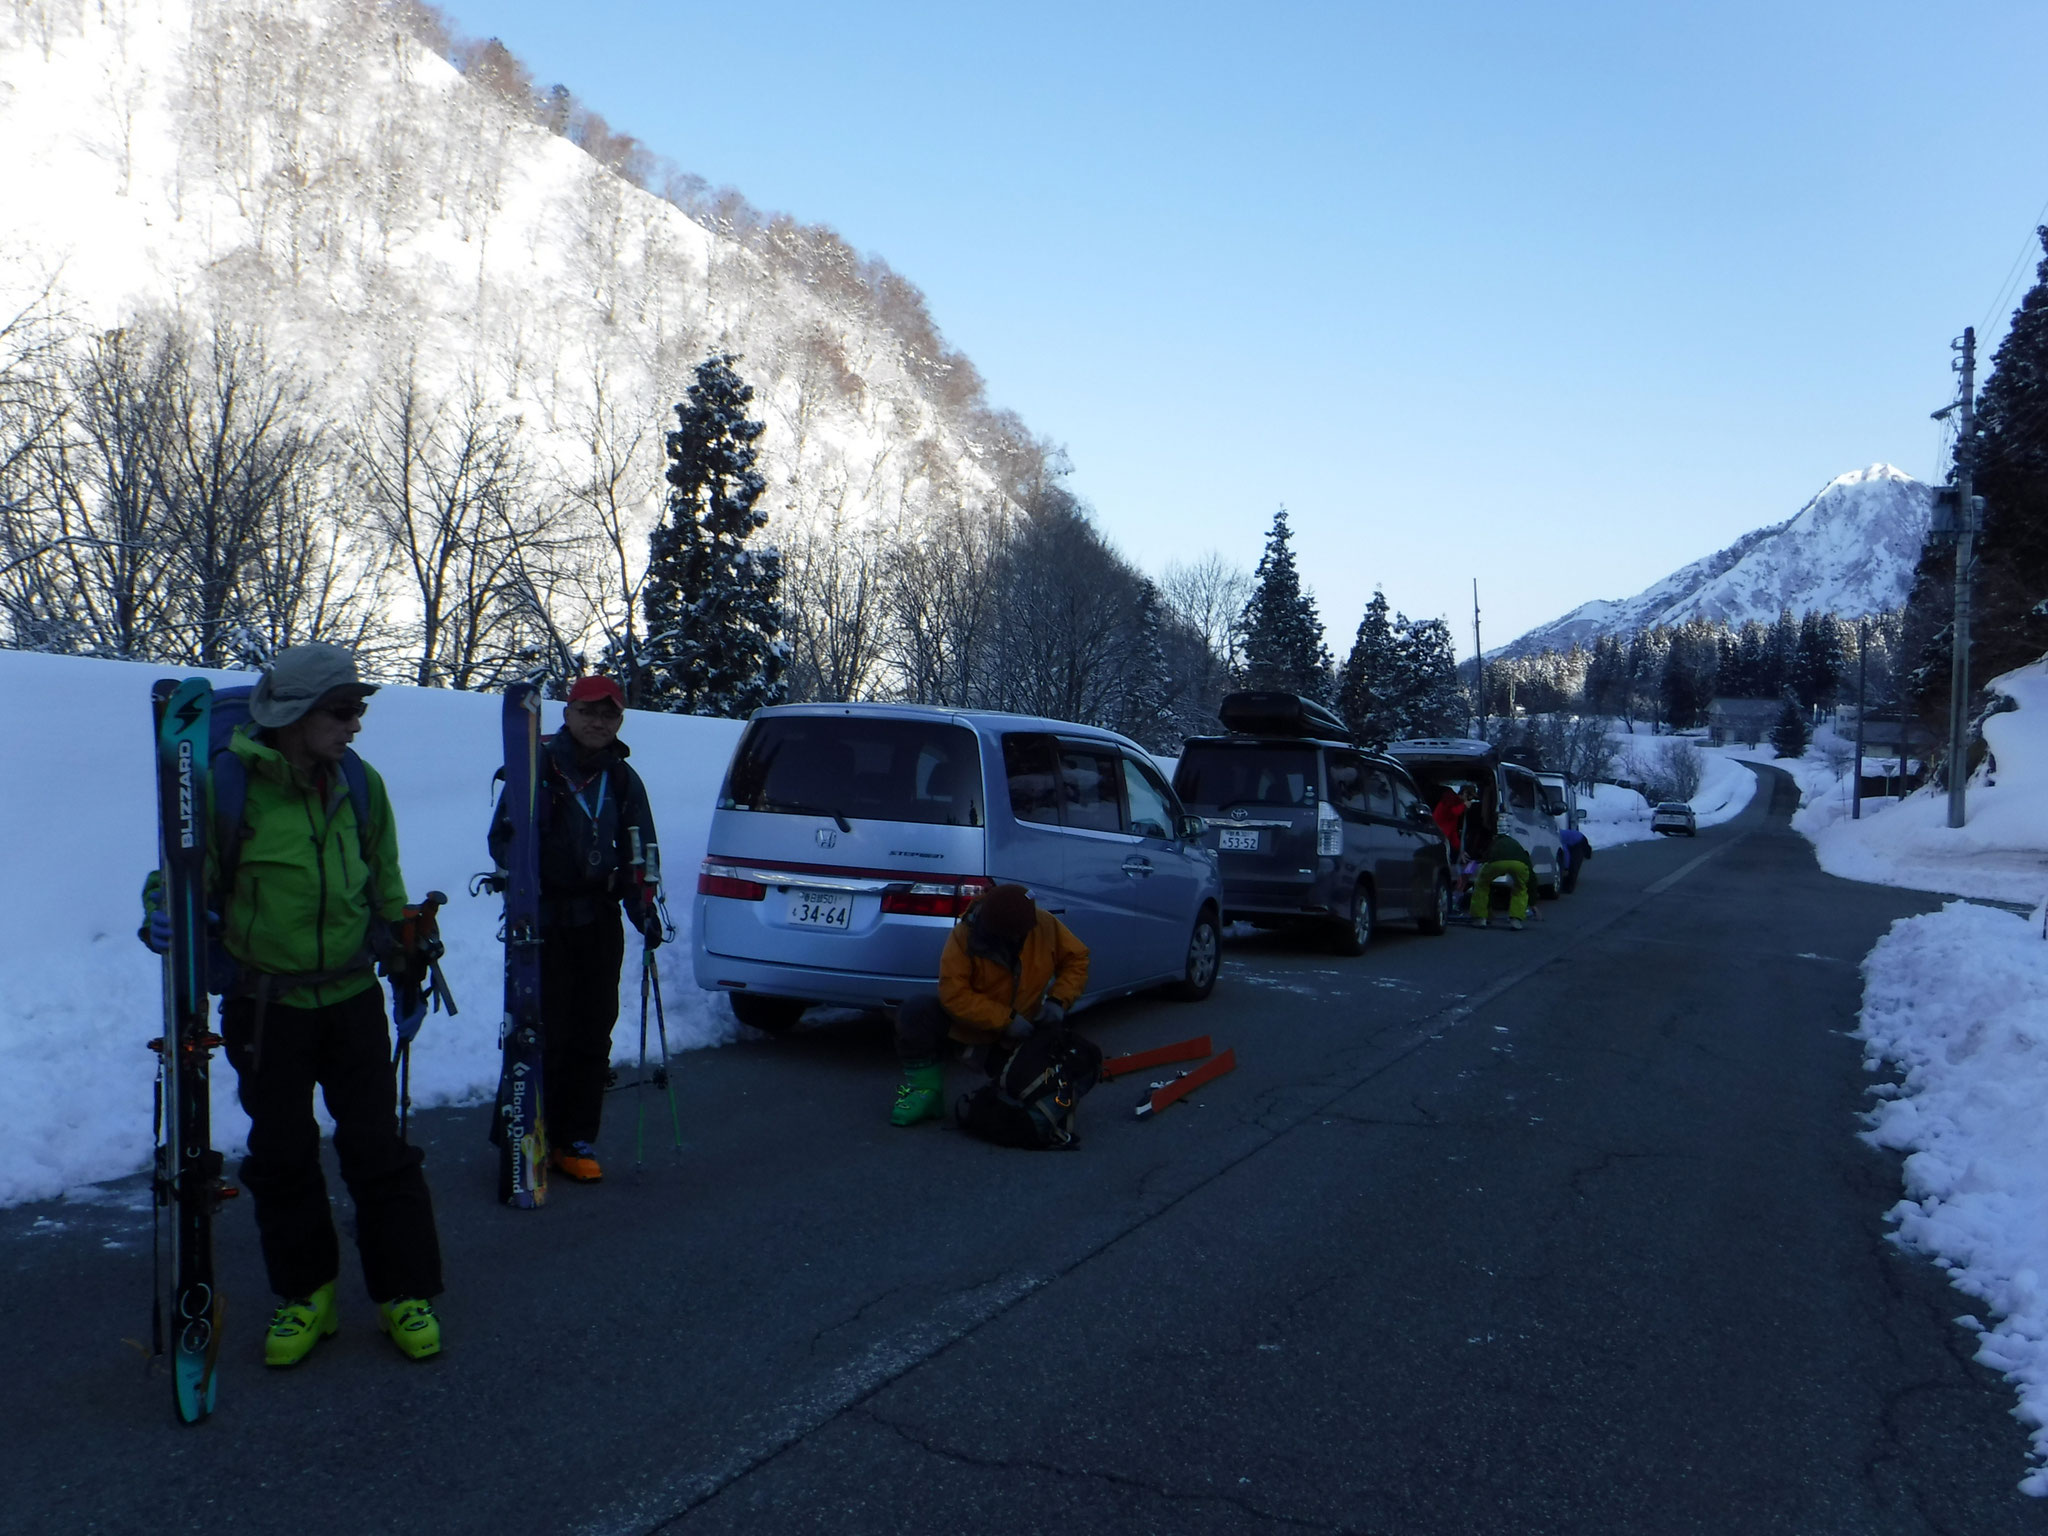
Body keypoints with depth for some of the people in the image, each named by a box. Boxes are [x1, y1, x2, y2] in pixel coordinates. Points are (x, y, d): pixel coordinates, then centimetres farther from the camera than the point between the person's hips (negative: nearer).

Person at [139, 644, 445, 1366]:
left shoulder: (360, 782, 1)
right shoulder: (226, 784, -12)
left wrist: (406, 975, 14)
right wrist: (163, 917, -22)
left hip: (352, 1000, 2)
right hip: (263, 1004, -2)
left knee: (377, 1147, 4)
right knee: (281, 1153, 9)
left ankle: (406, 1293, 17)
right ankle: (306, 1294, 27)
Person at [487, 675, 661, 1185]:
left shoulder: (623, 780, 12)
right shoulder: (538, 768, -3)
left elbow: (638, 854, 12)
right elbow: (503, 837, -3)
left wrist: (643, 905, -2)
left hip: (599, 921, 5)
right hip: (545, 921, -4)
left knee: (594, 1033, 6)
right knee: (546, 1033, -5)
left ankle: (576, 1141, 17)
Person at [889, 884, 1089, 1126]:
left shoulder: (1045, 925, -15)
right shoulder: (964, 936, -23)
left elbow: (1076, 959, -2)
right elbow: (954, 994, -26)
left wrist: (1058, 1001, -17)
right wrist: (1005, 1020, -29)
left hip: (1023, 1028, 2)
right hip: (972, 1026, -2)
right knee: (915, 1012, -27)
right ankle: (925, 1090, -11)